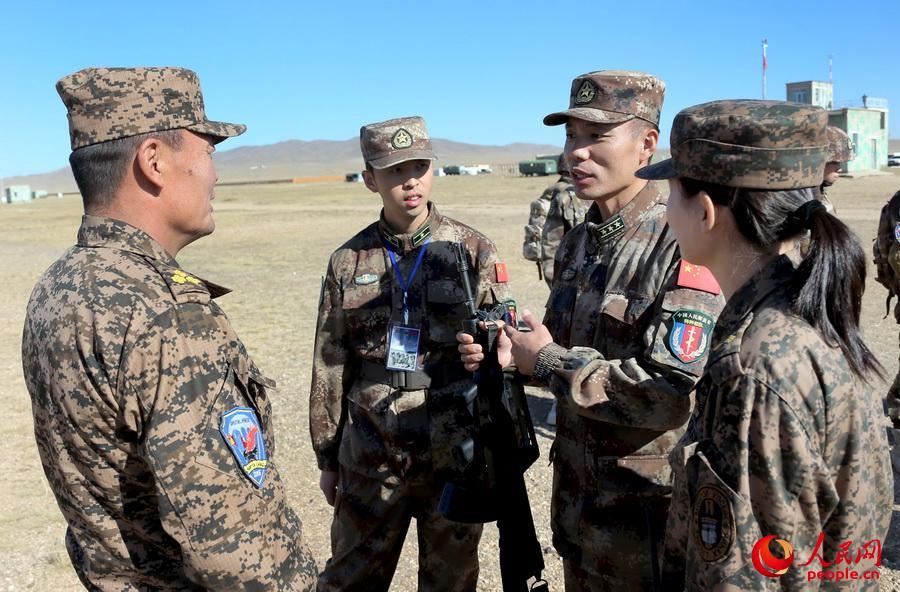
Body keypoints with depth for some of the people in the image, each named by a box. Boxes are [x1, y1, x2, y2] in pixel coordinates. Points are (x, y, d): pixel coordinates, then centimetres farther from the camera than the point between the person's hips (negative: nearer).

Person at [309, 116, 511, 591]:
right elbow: (330, 366, 7)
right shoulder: (348, 261, 1)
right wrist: (327, 457, 10)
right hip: (369, 458, 1)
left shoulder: (474, 251, -3)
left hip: (454, 451, -1)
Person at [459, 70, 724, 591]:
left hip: (648, 508, -7)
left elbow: (673, 393, -28)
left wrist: (548, 360, -20)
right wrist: (512, 352, -5)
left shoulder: (682, 246, -20)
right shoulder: (578, 243, 6)